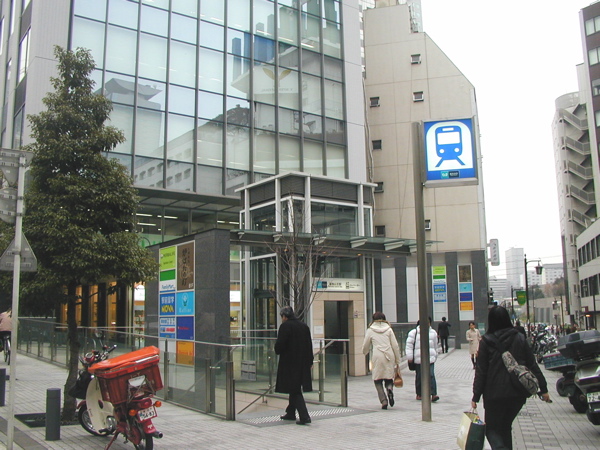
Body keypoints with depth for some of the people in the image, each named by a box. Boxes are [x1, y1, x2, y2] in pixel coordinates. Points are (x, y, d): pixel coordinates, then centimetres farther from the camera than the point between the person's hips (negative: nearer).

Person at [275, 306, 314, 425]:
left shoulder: (285, 326, -12)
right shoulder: (304, 325, 8)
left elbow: (280, 344, -16)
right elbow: (309, 344, 11)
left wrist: (277, 351, 7)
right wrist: (310, 362, 17)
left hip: (289, 363, -7)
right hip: (302, 363, 7)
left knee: (294, 390, -3)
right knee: (295, 388, 18)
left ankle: (304, 416, -10)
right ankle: (291, 413, 29)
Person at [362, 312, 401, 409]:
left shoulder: (370, 331, 7)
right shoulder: (389, 329, 10)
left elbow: (365, 347, 13)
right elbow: (395, 346, 6)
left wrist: (366, 352, 37)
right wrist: (397, 361, 12)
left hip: (377, 357, -1)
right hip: (389, 357, 2)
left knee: (378, 380, 7)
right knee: (389, 377, 13)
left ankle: (384, 401, -5)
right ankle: (390, 388, -19)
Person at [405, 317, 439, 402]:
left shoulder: (433, 333, 12)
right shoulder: (414, 332, -2)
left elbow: (435, 346, 23)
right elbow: (409, 345, -3)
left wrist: (435, 356, 26)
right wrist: (410, 357, -8)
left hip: (430, 359, 2)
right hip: (418, 359, -2)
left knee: (431, 375, -9)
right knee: (419, 376, 6)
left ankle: (434, 394, -11)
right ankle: (419, 394, 20)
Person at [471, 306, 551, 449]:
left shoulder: (486, 341, -7)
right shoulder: (520, 338, 1)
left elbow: (481, 371, -7)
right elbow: (533, 365, 2)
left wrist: (476, 396, -3)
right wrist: (543, 389, 10)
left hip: (495, 394, -3)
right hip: (517, 393, 4)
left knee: (492, 428, 8)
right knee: (506, 427, 22)